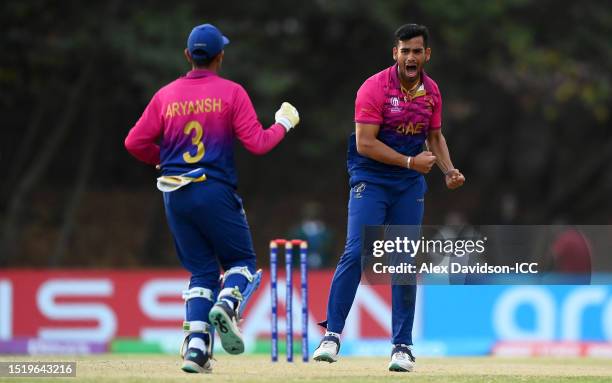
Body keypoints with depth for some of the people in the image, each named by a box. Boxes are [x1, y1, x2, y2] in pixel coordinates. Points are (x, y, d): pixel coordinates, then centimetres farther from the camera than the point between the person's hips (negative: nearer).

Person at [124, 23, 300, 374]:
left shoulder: (166, 95, 6)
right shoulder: (231, 93, -4)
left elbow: (135, 142, 4)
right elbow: (257, 143, -8)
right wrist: (284, 123, 10)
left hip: (174, 196, 4)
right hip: (215, 192, -4)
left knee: (203, 270, 11)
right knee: (241, 260, 11)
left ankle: (196, 347, -3)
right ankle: (227, 305, -21)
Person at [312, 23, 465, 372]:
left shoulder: (431, 91, 4)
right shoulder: (375, 88, -14)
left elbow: (435, 137, 18)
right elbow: (365, 143, -18)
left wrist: (449, 170, 1)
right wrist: (410, 161, -19)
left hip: (410, 186, 4)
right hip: (370, 181, -4)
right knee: (357, 253, -16)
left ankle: (403, 345, 9)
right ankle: (332, 334, -12)